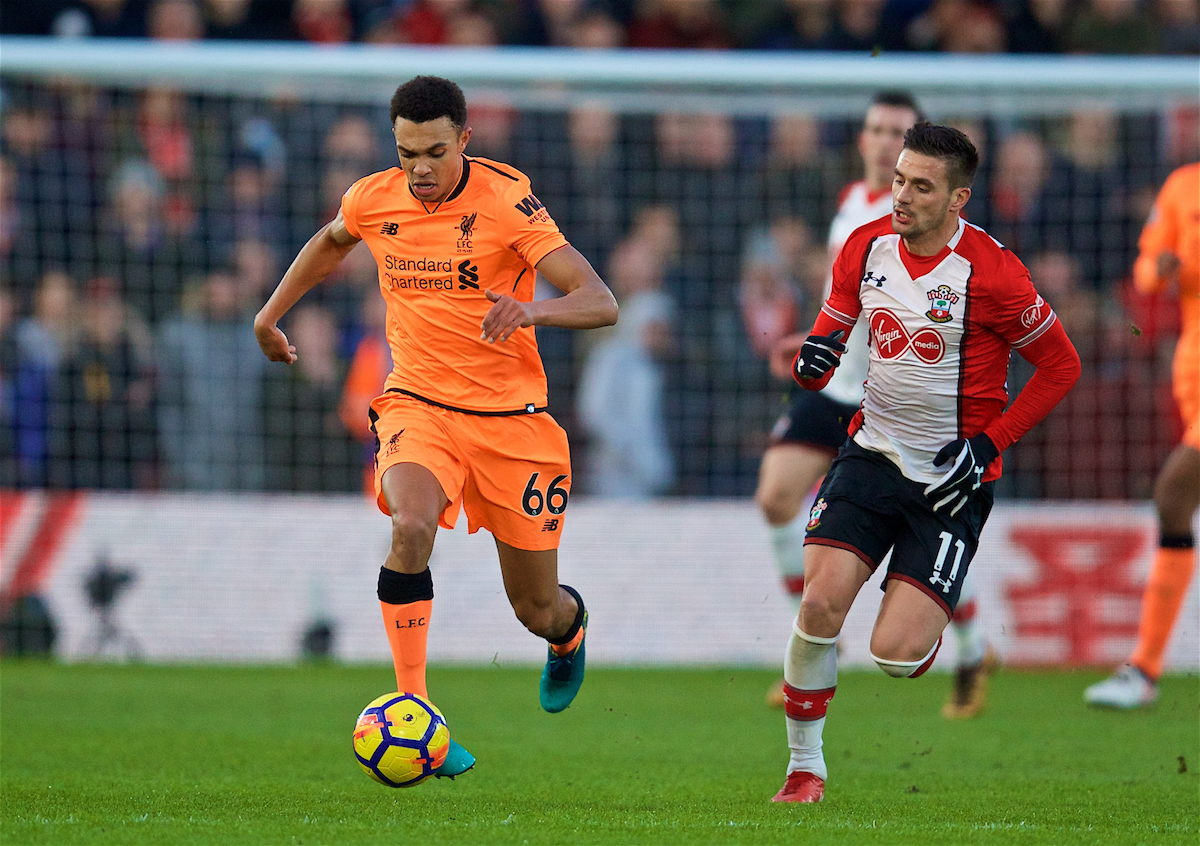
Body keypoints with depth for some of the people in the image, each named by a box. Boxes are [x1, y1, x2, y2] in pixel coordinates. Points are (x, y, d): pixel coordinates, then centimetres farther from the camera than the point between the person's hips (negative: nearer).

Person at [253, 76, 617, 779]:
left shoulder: (506, 199, -16)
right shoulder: (373, 200, -3)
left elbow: (602, 303, -23)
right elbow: (332, 241, 24)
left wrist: (532, 309, -42)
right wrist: (272, 313, 24)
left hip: (512, 419, -2)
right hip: (418, 405, 2)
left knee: (538, 610, 8)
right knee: (411, 526, -32)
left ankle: (569, 627, 48)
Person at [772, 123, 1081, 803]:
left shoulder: (988, 270, -16)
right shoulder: (866, 248, 0)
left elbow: (1062, 366, -6)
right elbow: (831, 332, 15)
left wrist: (986, 447, -12)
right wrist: (813, 362, -11)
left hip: (952, 478, -4)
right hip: (873, 453, 4)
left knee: (895, 655, -13)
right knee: (822, 601, -17)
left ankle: (932, 625, 26)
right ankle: (805, 765, 1)